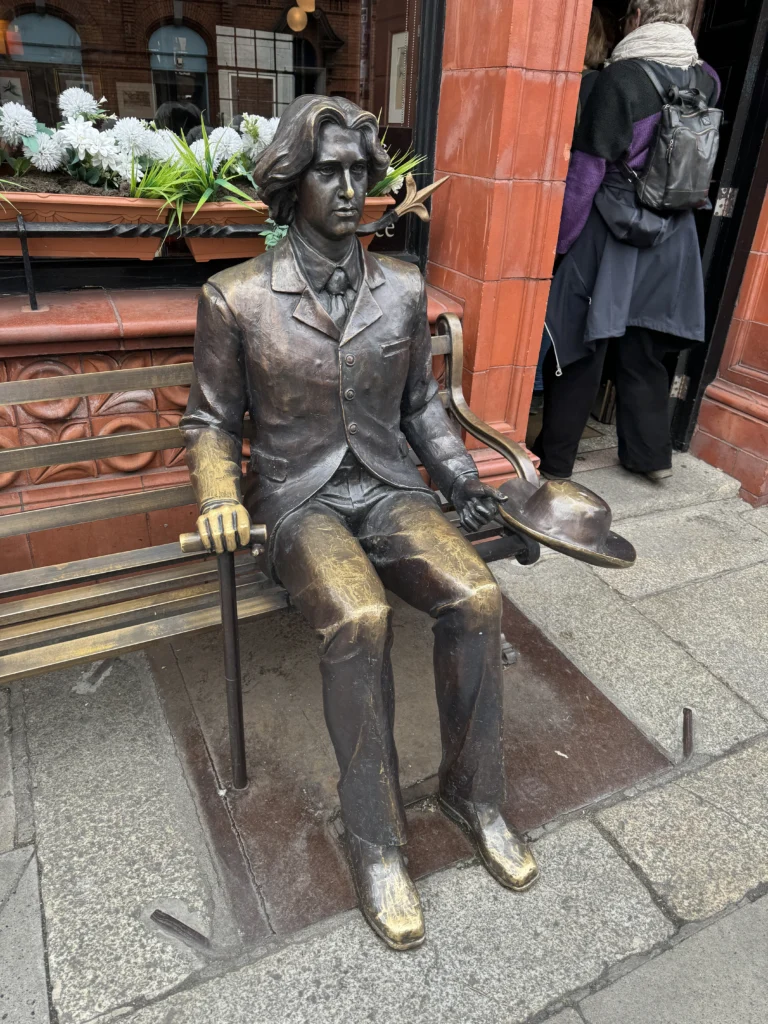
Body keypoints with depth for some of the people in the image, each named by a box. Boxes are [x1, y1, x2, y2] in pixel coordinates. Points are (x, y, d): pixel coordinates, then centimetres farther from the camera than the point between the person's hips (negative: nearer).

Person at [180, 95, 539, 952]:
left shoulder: (403, 289, 6)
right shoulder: (236, 298, -4)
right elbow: (211, 421, 4)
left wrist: (463, 480, 5)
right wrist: (219, 496, -15)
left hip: (387, 486, 3)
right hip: (298, 499, -3)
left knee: (477, 598, -23)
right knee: (359, 620, -32)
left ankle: (472, 792, 2)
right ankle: (376, 840, -9)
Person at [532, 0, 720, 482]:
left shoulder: (621, 76, -11)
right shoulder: (706, 81, 5)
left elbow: (588, 169, -11)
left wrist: (561, 239, -6)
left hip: (613, 231, -5)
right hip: (673, 237, 5)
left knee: (581, 346, 1)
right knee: (645, 349, 14)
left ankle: (554, 458, 6)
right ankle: (652, 453, 21)